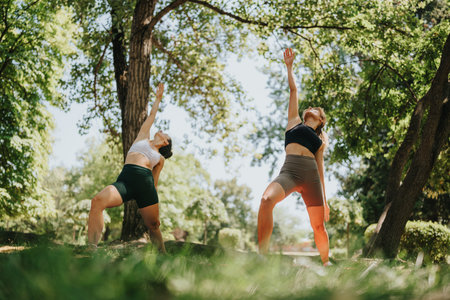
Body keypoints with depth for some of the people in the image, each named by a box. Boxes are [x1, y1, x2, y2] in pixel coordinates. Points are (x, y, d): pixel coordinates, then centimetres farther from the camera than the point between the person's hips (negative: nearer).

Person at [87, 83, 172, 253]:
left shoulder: (160, 158, 27)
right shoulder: (143, 138, 31)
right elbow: (151, 115, 40)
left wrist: (153, 203, 15)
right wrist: (158, 98, 52)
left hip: (145, 183, 1)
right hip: (125, 179, -1)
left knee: (153, 225, -1)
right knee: (98, 201, -27)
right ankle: (91, 248, -32)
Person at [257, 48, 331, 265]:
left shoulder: (320, 141, 27)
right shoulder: (295, 122, 26)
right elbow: (293, 90, 27)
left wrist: (324, 199, 14)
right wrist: (289, 66, 30)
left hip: (311, 177, 2)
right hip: (289, 172, -2)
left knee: (319, 226, -1)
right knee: (267, 200, -31)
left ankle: (326, 262, 19)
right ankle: (262, 254, -33)